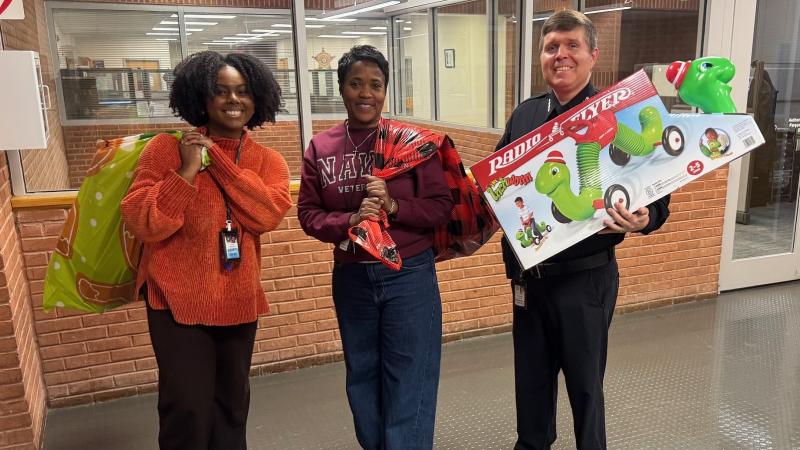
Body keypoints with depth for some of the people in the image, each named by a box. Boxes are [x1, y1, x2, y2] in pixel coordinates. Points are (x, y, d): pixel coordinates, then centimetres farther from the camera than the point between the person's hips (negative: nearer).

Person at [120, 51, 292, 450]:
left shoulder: (268, 160, 3)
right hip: (177, 299, -3)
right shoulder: (167, 148, -7)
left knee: (232, 402, 19)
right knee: (188, 409, 1)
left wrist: (216, 158, -15)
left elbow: (266, 216, -16)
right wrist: (188, 170, -21)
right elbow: (143, 224, -15)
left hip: (238, 301, 4)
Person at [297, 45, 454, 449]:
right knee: (362, 379, 18)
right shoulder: (320, 148, 1)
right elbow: (308, 214, 1)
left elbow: (442, 206, -7)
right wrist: (350, 221, -17)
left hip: (409, 276, -3)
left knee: (408, 384, 4)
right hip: (351, 278, 3)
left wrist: (394, 206, -22)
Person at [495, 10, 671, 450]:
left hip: (584, 277, -5)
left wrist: (643, 220, -30)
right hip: (527, 272, 5)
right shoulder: (524, 114, 6)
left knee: (583, 380, 12)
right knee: (530, 374, 20)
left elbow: (658, 194, -9)